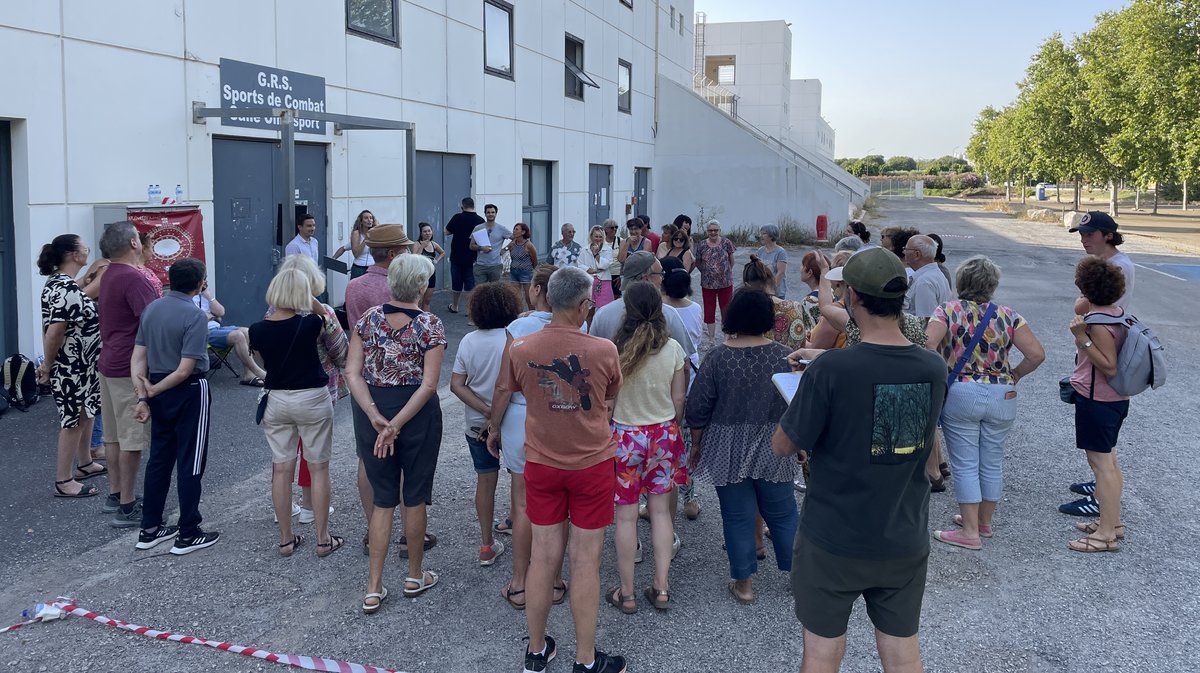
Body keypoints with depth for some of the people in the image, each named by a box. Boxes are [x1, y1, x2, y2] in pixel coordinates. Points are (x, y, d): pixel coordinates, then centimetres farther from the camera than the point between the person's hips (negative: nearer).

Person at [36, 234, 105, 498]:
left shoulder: (58, 283, 9)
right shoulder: (66, 289, -24)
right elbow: (54, 332, -26)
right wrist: (48, 366, -15)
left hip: (81, 365, 10)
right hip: (71, 368, -10)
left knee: (86, 414, 21)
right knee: (73, 421, -1)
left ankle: (85, 464, 37)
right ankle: (63, 482, 9)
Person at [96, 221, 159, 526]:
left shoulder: (110, 275, 12)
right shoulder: (133, 278, -19)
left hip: (110, 364, 10)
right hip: (130, 369, -10)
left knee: (114, 435, 17)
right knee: (132, 438, -4)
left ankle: (115, 495, 27)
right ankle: (127, 507, 1)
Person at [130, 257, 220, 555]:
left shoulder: (151, 309, 3)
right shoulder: (195, 316, -18)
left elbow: (137, 358, 1)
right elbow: (185, 370, -21)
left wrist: (142, 396, -2)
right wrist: (153, 390, -8)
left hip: (160, 393, 7)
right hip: (189, 393, -7)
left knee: (159, 459, 15)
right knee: (190, 463, 2)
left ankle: (150, 529, 23)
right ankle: (188, 535, 9)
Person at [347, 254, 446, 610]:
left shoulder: (368, 318, -2)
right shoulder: (430, 325, -12)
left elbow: (352, 372, -7)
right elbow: (428, 384, -19)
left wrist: (376, 417, -13)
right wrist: (397, 424, -17)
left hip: (373, 410, 3)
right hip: (417, 413, -3)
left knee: (382, 499, 13)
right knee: (414, 497, 14)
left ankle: (374, 589, 14)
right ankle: (415, 576, 30)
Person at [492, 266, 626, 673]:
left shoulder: (519, 350, -10)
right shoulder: (604, 351, -15)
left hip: (540, 464, 3)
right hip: (592, 463, -2)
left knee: (543, 555, 12)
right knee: (585, 560, 6)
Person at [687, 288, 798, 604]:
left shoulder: (718, 358, -12)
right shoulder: (784, 356, -7)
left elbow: (698, 409, -8)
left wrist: (696, 444, 7)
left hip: (728, 452, -2)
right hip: (774, 449, 2)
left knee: (738, 515, 8)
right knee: (782, 513, 15)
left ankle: (743, 583, 16)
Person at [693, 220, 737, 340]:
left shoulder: (726, 243, -4)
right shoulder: (701, 245, 0)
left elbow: (731, 261, 5)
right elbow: (697, 262, 10)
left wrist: (725, 271, 7)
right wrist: (707, 272, 4)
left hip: (725, 283, -1)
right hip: (707, 284, 1)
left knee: (726, 311, 6)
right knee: (709, 312, 6)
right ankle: (711, 338, 17)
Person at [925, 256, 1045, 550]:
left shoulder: (948, 311, -4)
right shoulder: (1008, 316, 2)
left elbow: (928, 344, -20)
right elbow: (1037, 354, -6)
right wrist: (1014, 374, 9)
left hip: (960, 393, -3)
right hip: (1002, 396, 3)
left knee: (965, 465, 4)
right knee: (992, 463, 16)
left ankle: (970, 531, 7)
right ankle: (984, 522, 30)